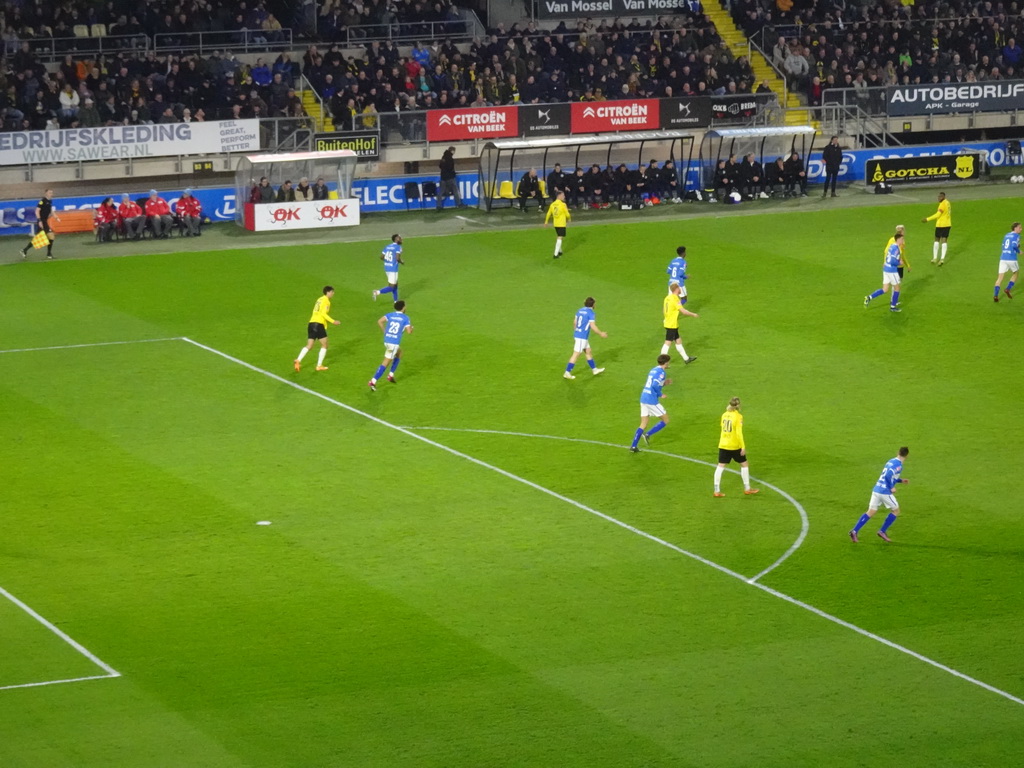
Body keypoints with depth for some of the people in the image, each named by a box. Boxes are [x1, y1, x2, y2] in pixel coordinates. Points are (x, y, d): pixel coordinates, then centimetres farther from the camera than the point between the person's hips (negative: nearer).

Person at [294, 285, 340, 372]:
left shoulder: (320, 299, 21)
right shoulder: (326, 301, -5)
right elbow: (323, 313, -16)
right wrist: (333, 321, -16)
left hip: (311, 323, 8)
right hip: (319, 325, -8)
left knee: (309, 346, 7)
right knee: (324, 345, 5)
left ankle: (298, 360, -12)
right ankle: (319, 365, 3)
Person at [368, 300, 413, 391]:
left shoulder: (390, 315, 7)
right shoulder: (405, 318, -4)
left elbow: (380, 321, -8)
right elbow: (409, 331, -11)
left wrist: (384, 331, 5)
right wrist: (411, 327, 13)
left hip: (387, 340, 7)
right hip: (394, 343, -7)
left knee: (399, 353, 31)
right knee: (386, 363, -3)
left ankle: (391, 375, 26)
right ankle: (373, 382, -10)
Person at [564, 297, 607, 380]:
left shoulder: (580, 310, 9)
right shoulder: (590, 312, -15)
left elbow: (574, 322, 17)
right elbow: (593, 326, -19)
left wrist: (575, 331, 32)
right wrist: (601, 333, -6)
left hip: (577, 335, 9)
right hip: (582, 337, -9)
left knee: (588, 352, 20)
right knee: (576, 354, -4)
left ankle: (594, 369, 32)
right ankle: (567, 373, -1)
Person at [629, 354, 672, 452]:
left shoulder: (653, 370, 16)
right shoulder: (661, 372, -12)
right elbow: (655, 385, -24)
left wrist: (664, 383, 17)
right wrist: (660, 395, -10)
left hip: (643, 399, 8)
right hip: (652, 401, -8)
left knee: (643, 424, 11)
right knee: (665, 420, 6)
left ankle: (633, 446, 5)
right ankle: (648, 435, -2)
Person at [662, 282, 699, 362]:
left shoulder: (667, 298, 7)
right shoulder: (675, 299, -20)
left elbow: (663, 310, 17)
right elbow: (683, 311, -20)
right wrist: (693, 314, -6)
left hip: (668, 322, 9)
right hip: (672, 325, -9)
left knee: (678, 341, 17)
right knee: (668, 343, -5)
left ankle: (686, 359, 27)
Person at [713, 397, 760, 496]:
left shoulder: (724, 415, 3)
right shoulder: (738, 416, -14)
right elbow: (739, 433, -18)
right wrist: (743, 447, -14)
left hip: (723, 445, 5)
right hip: (735, 446, -5)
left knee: (720, 466, 5)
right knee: (744, 464, 13)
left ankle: (717, 491, 0)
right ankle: (747, 489, 20)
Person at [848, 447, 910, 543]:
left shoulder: (890, 461, 16)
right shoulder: (898, 465, -11)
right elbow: (888, 476, -24)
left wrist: (900, 480, 29)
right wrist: (892, 488, -14)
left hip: (876, 489, 8)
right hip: (885, 492, -8)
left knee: (870, 512, 8)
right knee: (896, 511, 12)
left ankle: (854, 531, -3)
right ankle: (882, 531, 9)